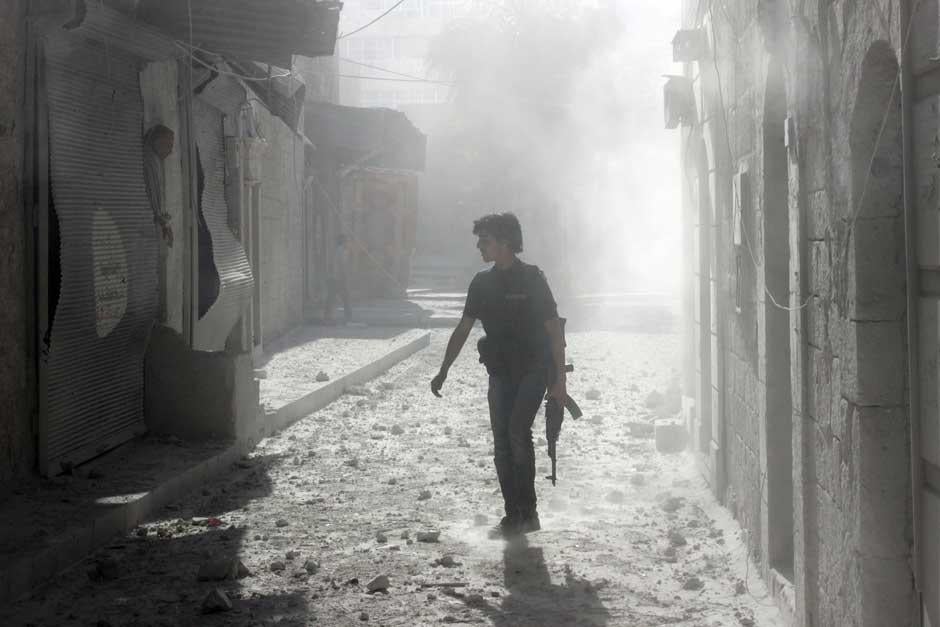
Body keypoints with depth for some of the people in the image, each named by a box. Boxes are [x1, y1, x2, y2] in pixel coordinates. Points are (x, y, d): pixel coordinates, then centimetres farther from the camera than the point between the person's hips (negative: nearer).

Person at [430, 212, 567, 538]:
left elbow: (554, 330, -8)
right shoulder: (482, 283, 6)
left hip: (532, 370, -5)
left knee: (518, 431, -20)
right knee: (501, 444, 2)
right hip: (500, 373, 5)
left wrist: (560, 379, -11)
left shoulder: (532, 279, -9)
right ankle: (513, 517, 10)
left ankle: (528, 513, -12)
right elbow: (463, 329, 13)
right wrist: (443, 372, 11)